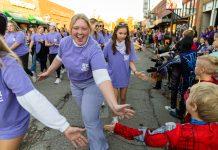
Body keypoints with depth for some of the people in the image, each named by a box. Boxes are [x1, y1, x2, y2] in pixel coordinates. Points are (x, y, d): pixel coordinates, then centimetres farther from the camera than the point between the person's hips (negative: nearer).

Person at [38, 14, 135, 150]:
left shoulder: (94, 49, -34)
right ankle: (98, 131, 49)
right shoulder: (65, 42, -17)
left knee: (90, 119, -5)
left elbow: (102, 77, -46)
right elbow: (59, 58, 5)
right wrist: (48, 72, 18)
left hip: (92, 84, -5)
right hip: (75, 83, 6)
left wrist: (114, 105, -58)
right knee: (87, 113, 21)